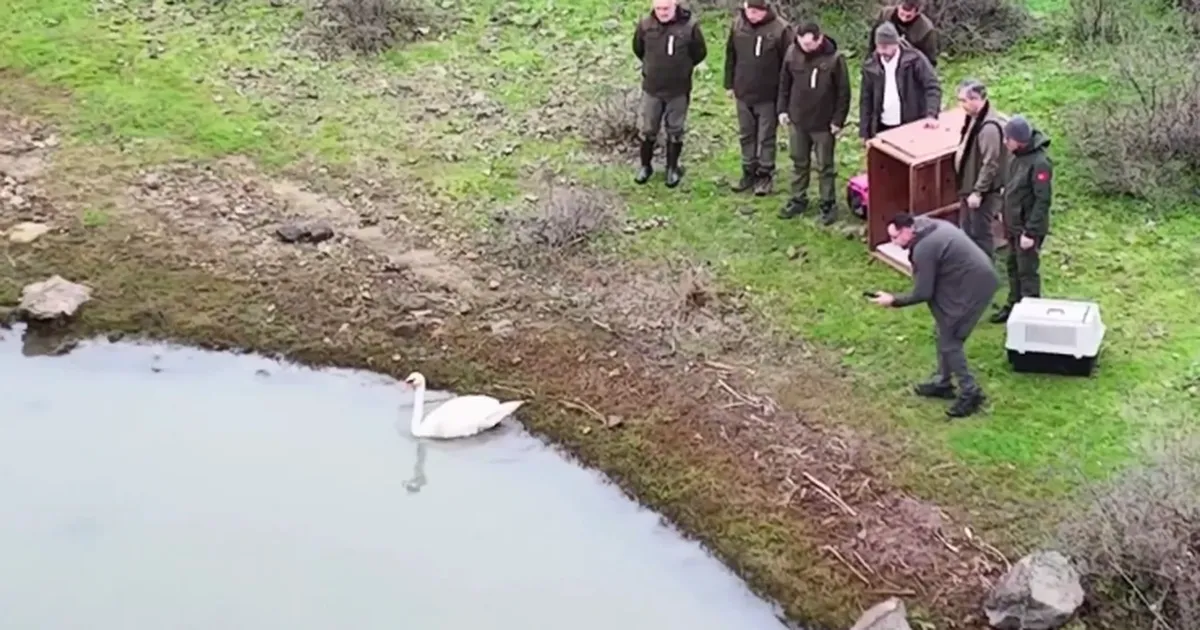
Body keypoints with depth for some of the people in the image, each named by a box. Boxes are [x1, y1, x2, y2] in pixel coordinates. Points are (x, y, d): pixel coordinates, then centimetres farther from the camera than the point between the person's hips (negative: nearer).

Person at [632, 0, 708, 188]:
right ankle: (645, 166, 31)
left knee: (675, 131, 13)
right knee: (648, 129, 13)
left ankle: (672, 168, 28)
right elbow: (638, 49, 8)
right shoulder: (645, 25, -13)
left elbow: (700, 53, -1)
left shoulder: (690, 26, -18)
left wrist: (682, 68, 8)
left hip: (679, 90, -1)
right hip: (651, 88, 1)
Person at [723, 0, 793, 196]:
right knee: (746, 136, 15)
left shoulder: (780, 29, -17)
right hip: (743, 93, 5)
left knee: (766, 138, 6)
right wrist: (729, 84, 10)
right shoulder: (737, 24, -3)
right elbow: (730, 56, 8)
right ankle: (749, 173, 27)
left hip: (768, 96, -4)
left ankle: (765, 175, 18)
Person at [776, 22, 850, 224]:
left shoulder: (834, 59, -18)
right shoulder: (793, 53, -7)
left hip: (824, 123, -4)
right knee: (799, 163, 17)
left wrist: (838, 120, -10)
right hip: (797, 120, 4)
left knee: (825, 166, 8)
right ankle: (798, 200, 31)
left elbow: (843, 92, -10)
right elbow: (784, 83, 7)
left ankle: (828, 204, 20)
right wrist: (782, 109, 5)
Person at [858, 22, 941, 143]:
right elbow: (866, 99, 8)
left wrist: (931, 115, -28)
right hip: (883, 128, 3)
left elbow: (933, 86, -14)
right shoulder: (871, 66, 1)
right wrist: (864, 132, 4)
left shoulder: (914, 59, -10)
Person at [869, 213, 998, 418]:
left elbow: (922, 294, -16)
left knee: (949, 340, -2)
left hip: (973, 286, -10)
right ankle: (942, 383, 29)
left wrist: (893, 301, -4)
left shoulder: (923, 249, -21)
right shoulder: (933, 226, 8)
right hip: (978, 278, 10)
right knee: (945, 333, 18)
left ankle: (970, 393, 4)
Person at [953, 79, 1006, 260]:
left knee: (980, 234, 1)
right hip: (969, 187, 10)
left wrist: (978, 192, -22)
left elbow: (990, 164, -26)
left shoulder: (989, 127, -27)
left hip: (982, 192, -10)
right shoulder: (973, 119, 4)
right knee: (966, 231, 20)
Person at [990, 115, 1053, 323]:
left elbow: (1042, 200, -23)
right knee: (1013, 267, 20)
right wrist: (1007, 221, 16)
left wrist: (1030, 232, -23)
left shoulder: (1039, 162, -24)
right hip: (1014, 225, 9)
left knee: (1027, 271, 1)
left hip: (1028, 228, -9)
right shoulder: (1016, 156, 3)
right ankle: (1014, 305, 34)